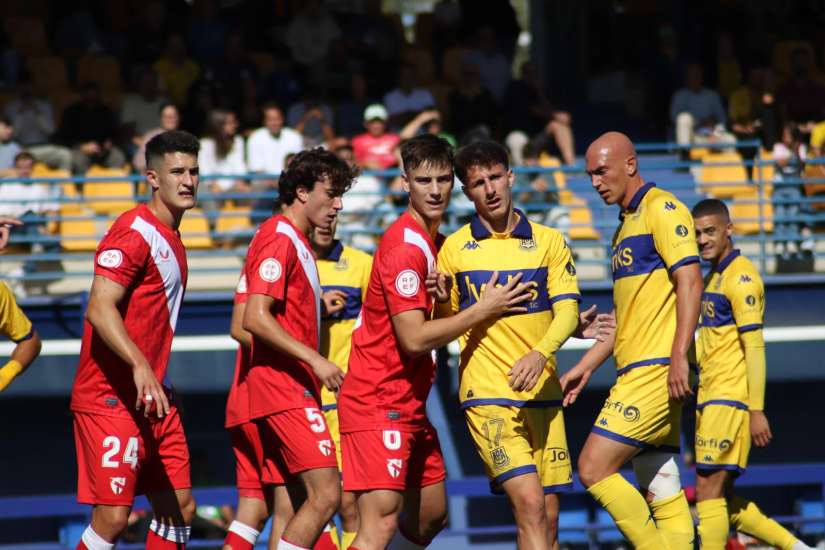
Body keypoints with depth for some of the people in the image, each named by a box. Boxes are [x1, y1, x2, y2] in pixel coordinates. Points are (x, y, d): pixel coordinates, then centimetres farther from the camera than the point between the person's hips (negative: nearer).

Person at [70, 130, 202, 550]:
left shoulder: (170, 238, 17)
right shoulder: (134, 231, -12)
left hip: (153, 400, 9)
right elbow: (99, 308, -23)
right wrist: (140, 365, -35)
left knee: (180, 510, 7)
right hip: (111, 400, -9)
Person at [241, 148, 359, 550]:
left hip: (294, 388, 10)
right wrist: (315, 360, -22)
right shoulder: (279, 241, -11)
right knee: (326, 494, -17)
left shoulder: (297, 242, 21)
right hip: (285, 388, -10)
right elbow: (254, 319, -20)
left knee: (298, 507, 6)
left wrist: (319, 309, 15)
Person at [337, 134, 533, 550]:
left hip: (412, 405, 10)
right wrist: (484, 310, -15)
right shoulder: (404, 246, -17)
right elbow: (414, 338, -22)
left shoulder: (434, 242, 13)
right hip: (378, 402, -10)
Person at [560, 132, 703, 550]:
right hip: (638, 372, 9)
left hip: (657, 370, -9)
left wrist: (679, 357, -24)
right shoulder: (627, 225, 23)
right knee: (661, 496, 4)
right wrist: (584, 367, 25)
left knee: (594, 468, -14)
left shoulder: (661, 208, -5)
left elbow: (690, 282, -16)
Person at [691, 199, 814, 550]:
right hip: (711, 400, 9)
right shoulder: (712, 279, 18)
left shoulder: (740, 277, -10)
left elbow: (754, 347, -15)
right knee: (719, 497, 8)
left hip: (729, 401, -9)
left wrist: (757, 411, -19)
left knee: (708, 490, -11)